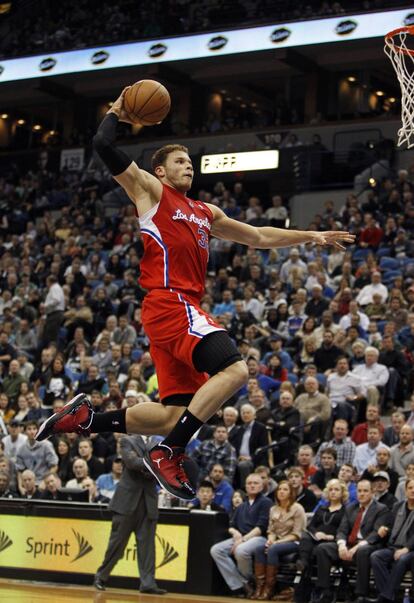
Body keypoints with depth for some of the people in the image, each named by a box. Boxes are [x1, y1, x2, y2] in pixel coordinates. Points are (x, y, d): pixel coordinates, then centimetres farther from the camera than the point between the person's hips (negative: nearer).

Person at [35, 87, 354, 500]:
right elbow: (104, 146, -2)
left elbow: (258, 237, 34)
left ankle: (85, 417, 13)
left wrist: (311, 236, 30)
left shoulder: (206, 214, 28)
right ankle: (167, 455, -23)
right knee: (233, 369, -24)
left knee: (176, 415, 2)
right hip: (169, 304, -8)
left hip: (185, 309, 8)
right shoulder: (150, 191, 7)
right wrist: (115, 113, 15)